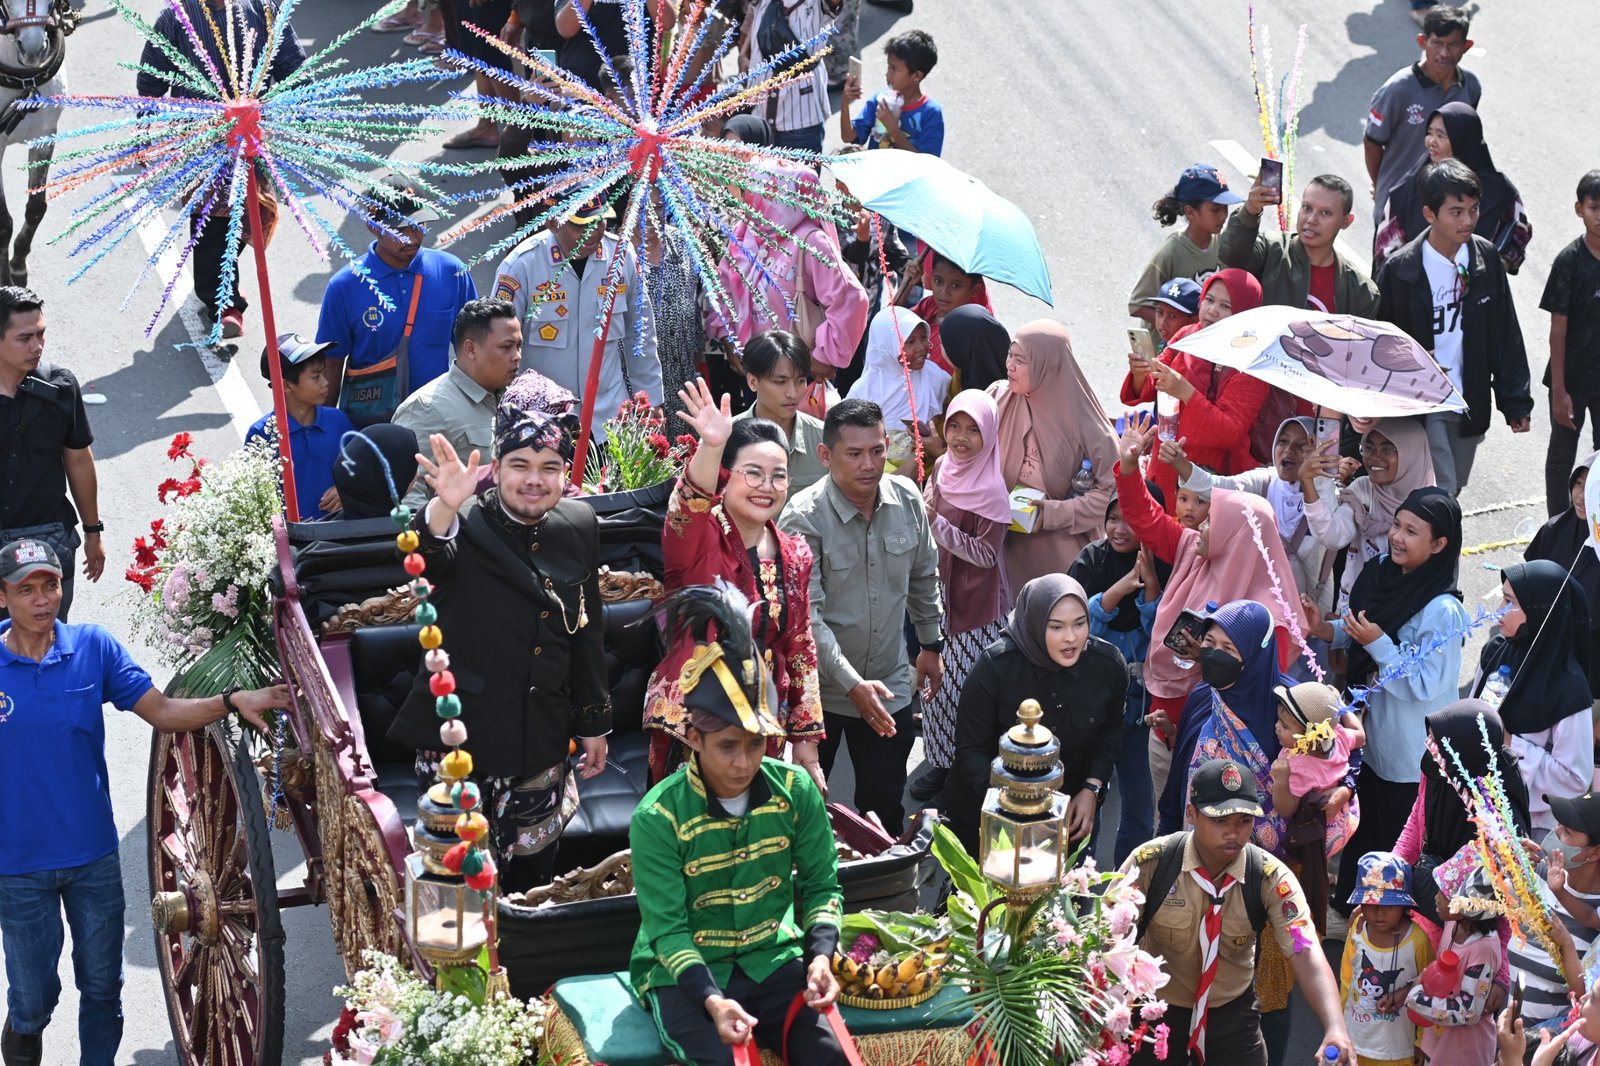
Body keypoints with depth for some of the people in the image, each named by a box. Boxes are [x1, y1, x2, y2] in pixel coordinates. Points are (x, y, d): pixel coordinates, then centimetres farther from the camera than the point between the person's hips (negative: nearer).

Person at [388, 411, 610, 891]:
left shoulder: (580, 527, 4)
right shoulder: (466, 527, -12)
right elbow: (426, 558, -37)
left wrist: (594, 723, 15)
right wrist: (444, 508, -59)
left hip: (541, 740, 5)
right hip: (461, 734, -5)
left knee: (534, 873, 16)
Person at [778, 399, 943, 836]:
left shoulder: (908, 499, -5)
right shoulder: (803, 519, -21)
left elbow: (923, 576, 13)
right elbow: (806, 616, -25)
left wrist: (931, 644, 19)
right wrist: (853, 685, -30)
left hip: (891, 686, 4)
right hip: (819, 690, -4)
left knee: (885, 802, 13)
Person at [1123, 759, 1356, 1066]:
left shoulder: (1272, 878, -18)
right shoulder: (1150, 863, -20)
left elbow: (1306, 954, -27)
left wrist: (1336, 1029, -43)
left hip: (1232, 1012, 1)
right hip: (1155, 1010, -1)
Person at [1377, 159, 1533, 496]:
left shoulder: (1487, 259, -2)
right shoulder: (1400, 269, -14)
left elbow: (1505, 335, 4)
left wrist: (1516, 401, 3)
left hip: (1471, 404, 5)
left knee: (1452, 494, 17)